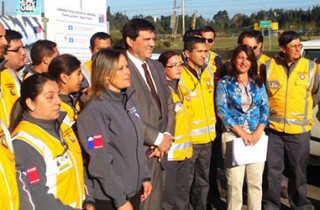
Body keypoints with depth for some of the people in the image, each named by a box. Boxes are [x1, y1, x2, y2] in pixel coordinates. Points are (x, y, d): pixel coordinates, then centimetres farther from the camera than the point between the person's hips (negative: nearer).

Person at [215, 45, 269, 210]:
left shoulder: (258, 83, 11)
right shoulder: (224, 83, 1)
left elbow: (265, 108, 7)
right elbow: (222, 110, -6)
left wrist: (258, 132, -8)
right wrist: (241, 132, -12)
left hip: (256, 135, 3)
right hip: (233, 136, -3)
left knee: (256, 181, 7)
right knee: (234, 183, -2)